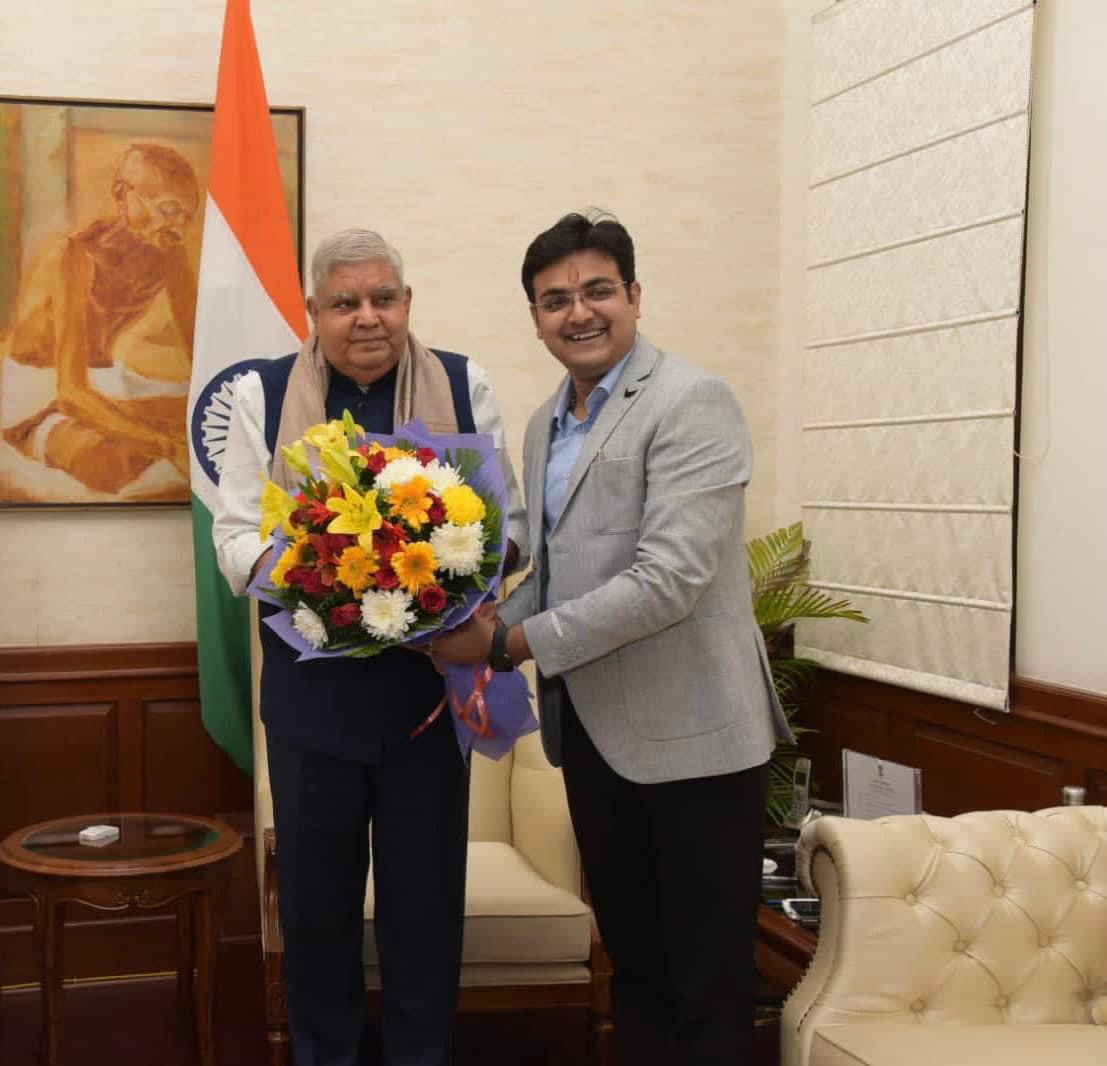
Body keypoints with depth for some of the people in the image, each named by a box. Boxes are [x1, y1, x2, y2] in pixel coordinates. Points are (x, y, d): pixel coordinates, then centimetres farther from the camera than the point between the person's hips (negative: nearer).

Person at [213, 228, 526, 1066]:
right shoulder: (265, 394, 0)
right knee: (315, 898, 13)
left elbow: (508, 518, 2)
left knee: (426, 897, 11)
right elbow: (235, 532, -2)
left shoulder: (463, 385, 1)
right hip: (312, 690, 0)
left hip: (430, 683, 0)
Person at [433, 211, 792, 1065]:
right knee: (632, 962, 19)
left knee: (708, 981, 4)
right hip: (591, 730, 7)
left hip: (690, 735, -7)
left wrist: (513, 643, -19)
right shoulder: (545, 425, 12)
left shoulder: (693, 403, -14)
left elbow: (668, 580, -23)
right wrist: (489, 647, -1)